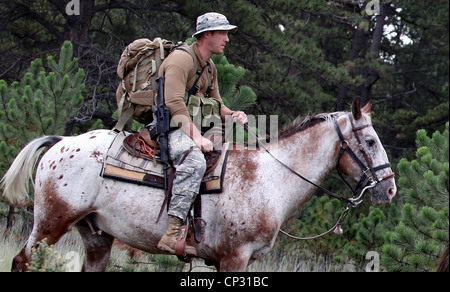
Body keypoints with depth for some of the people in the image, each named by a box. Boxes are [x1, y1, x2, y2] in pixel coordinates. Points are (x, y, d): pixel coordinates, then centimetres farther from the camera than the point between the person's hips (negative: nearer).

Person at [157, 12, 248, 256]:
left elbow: (217, 106, 26)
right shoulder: (181, 58, -10)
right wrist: (195, 137, -27)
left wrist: (233, 115, 2)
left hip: (196, 131, 10)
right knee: (194, 161, -39)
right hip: (172, 128, -10)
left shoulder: (209, 67, 21)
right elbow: (174, 102, -21)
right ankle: (172, 233, -47)